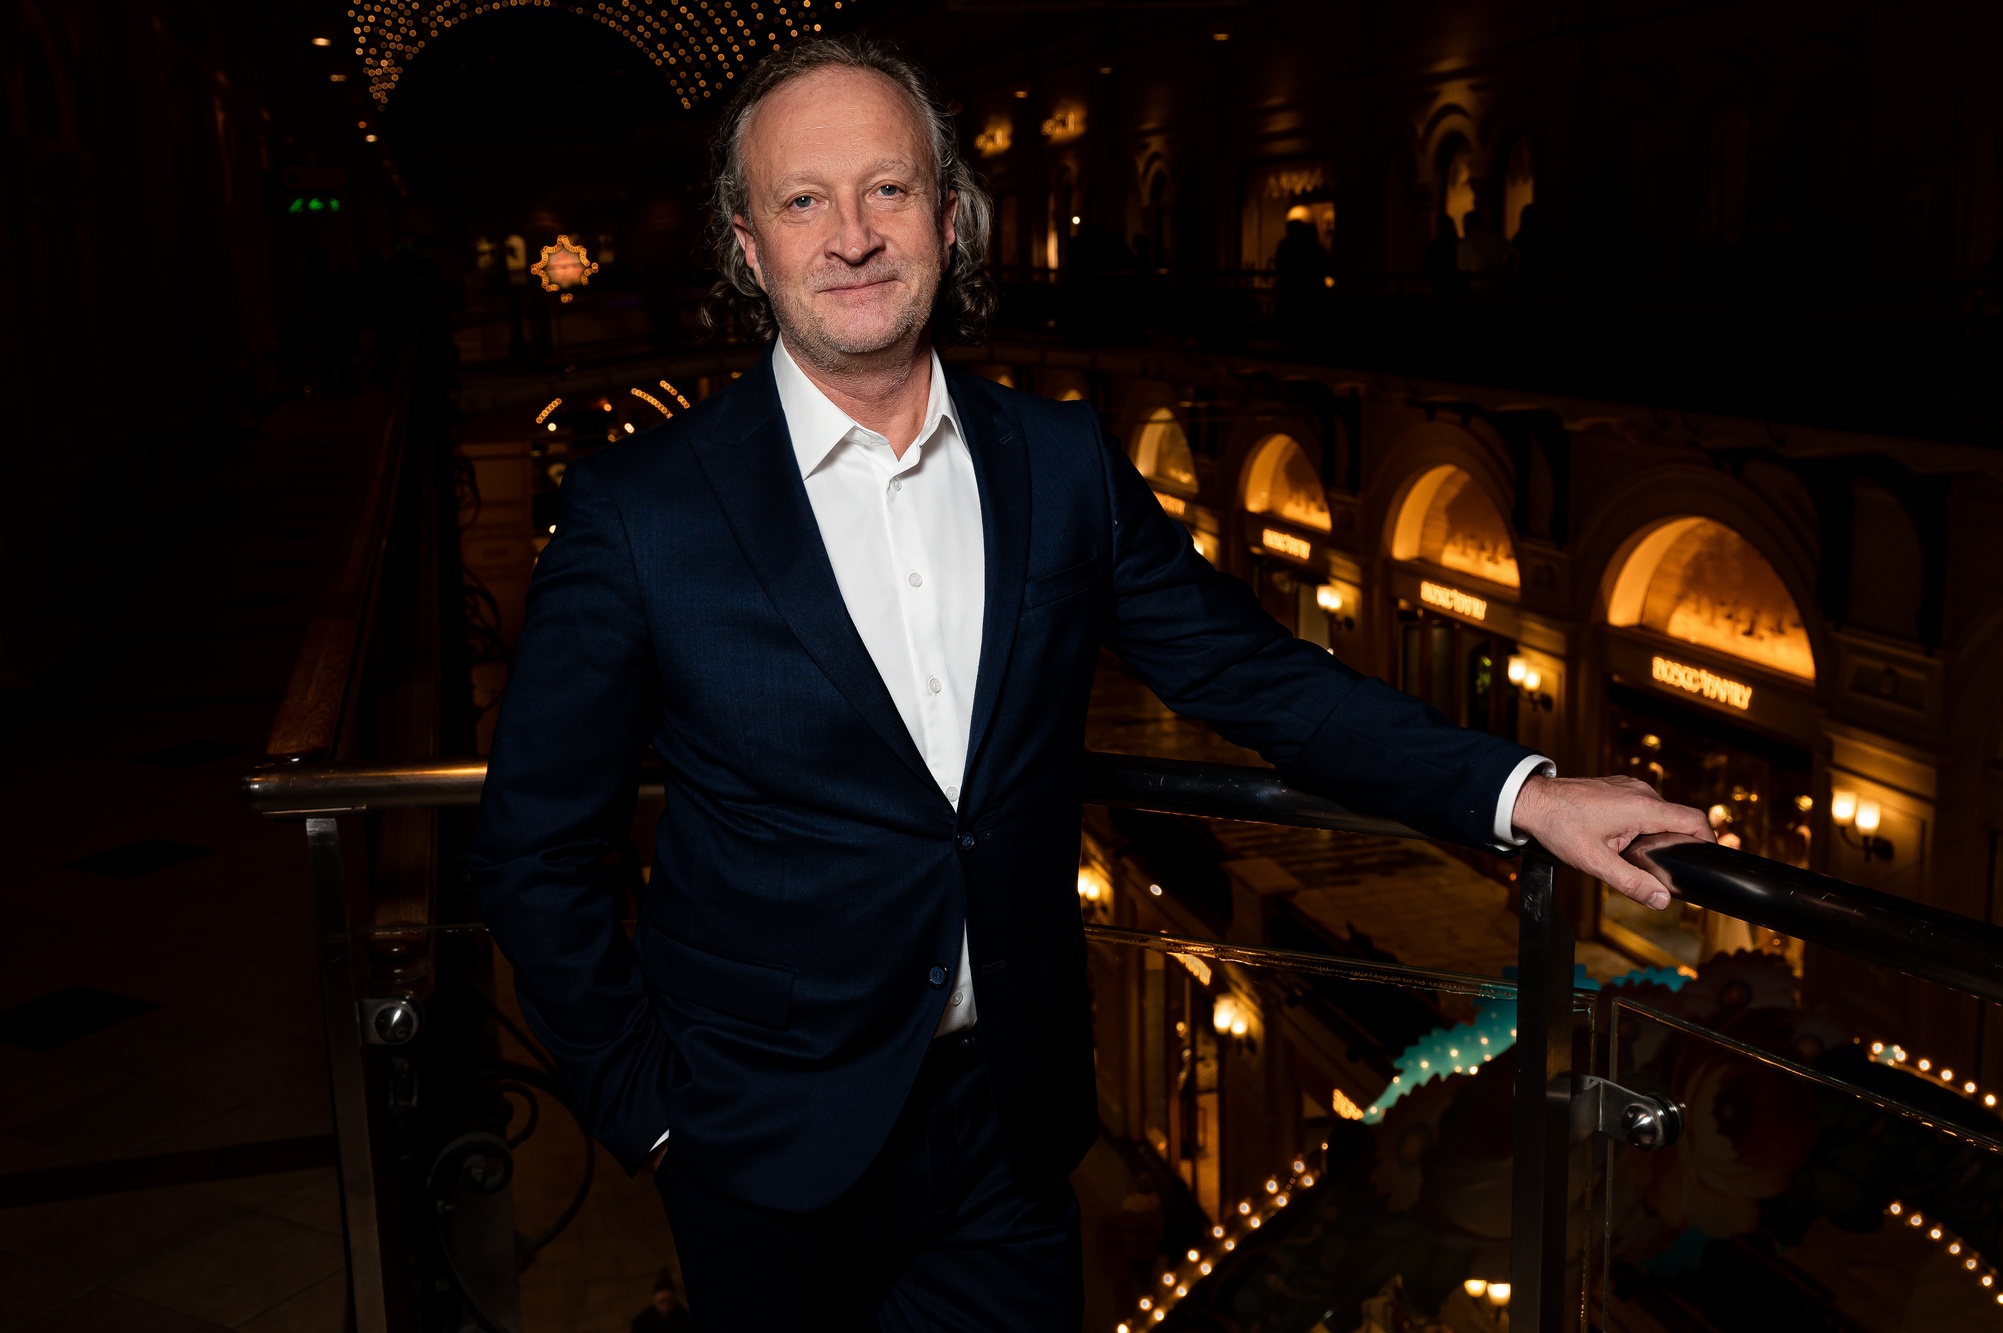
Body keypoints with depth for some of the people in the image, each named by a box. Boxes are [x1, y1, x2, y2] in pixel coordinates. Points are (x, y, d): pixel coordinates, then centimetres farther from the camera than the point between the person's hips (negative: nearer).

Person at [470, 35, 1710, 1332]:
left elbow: (1251, 669, 1)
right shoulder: (639, 513, -13)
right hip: (778, 1153, -2)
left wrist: (1519, 793, -7)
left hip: (1013, 1126, 3)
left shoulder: (1065, 464, -3)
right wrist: (646, 1104, -5)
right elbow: (538, 850, -6)